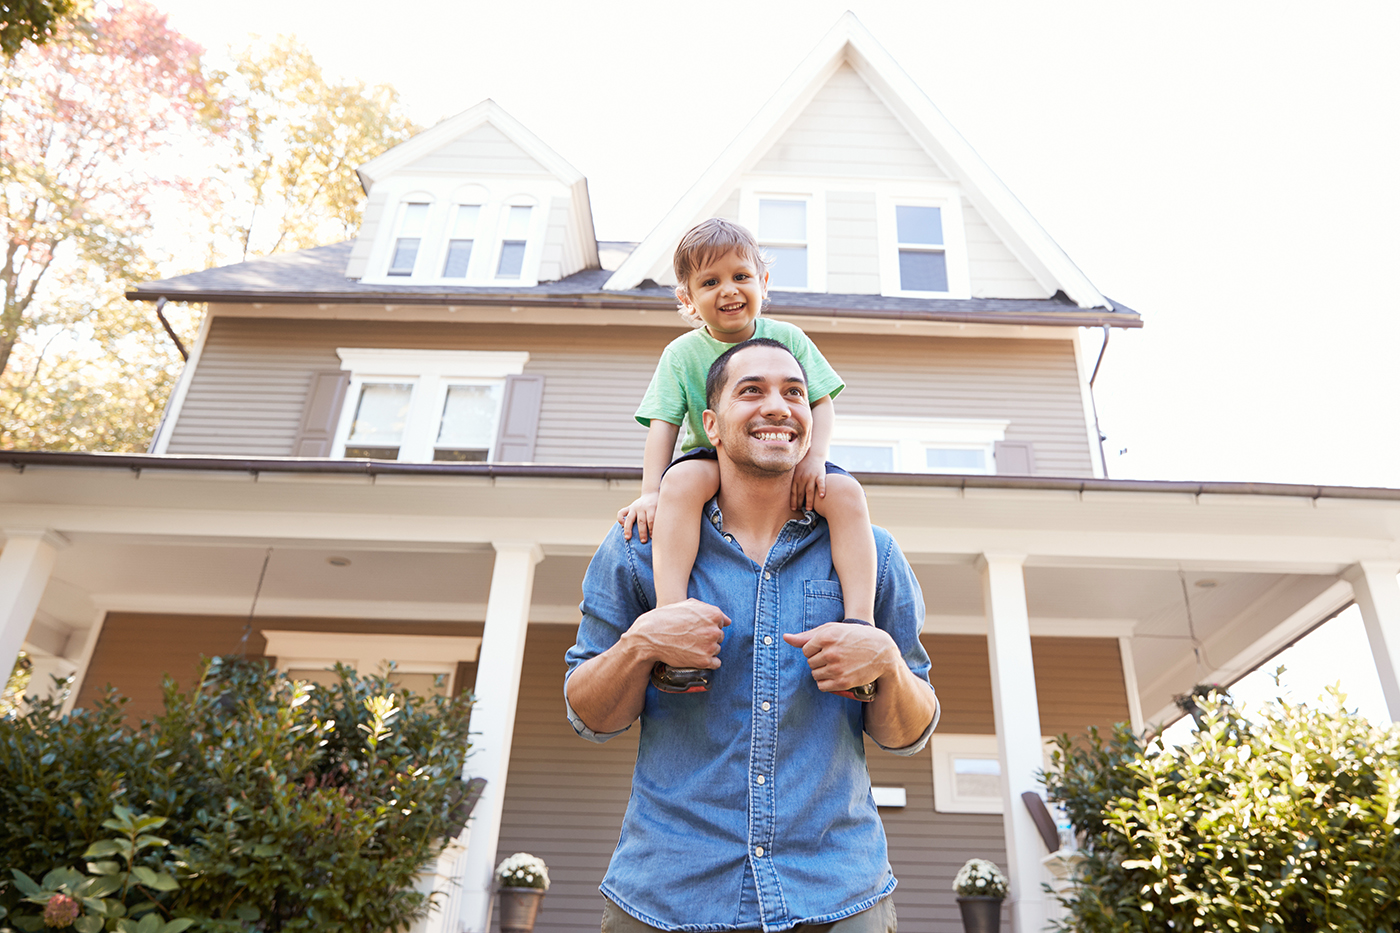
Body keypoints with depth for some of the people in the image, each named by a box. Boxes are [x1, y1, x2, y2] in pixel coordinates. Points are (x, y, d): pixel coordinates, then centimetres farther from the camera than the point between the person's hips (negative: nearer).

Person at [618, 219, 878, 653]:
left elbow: (822, 403, 1)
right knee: (683, 479, -36)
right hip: (712, 459, -1)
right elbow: (663, 424, -7)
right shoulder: (681, 354, -1)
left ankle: (859, 620, -29)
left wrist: (815, 456, -19)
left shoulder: (788, 338, 2)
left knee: (845, 492, -27)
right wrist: (651, 492, -22)